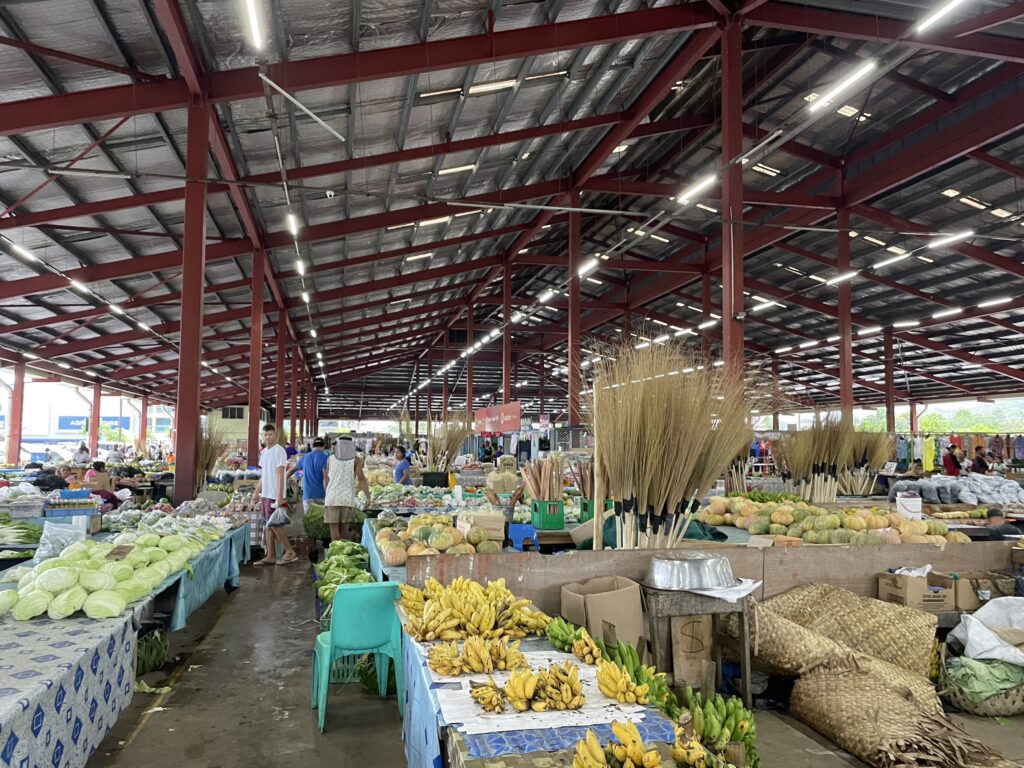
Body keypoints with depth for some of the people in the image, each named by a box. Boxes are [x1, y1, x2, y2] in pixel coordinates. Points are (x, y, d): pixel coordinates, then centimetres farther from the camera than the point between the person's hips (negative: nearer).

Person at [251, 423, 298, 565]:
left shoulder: (279, 451, -12)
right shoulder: (264, 452, 14)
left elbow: (280, 475, -16)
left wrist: (279, 495, -21)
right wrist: (256, 492, 19)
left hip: (275, 495, -8)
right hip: (265, 494, 8)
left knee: (274, 524, -7)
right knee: (268, 525, 9)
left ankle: (290, 552, 1)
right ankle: (270, 556, 14)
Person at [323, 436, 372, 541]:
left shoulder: (330, 458, 7)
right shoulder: (356, 460, 2)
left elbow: (326, 478, 13)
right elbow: (361, 479, -6)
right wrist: (368, 496, -5)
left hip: (332, 498, 0)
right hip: (348, 498, 0)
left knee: (334, 528, 1)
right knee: (344, 528, 9)